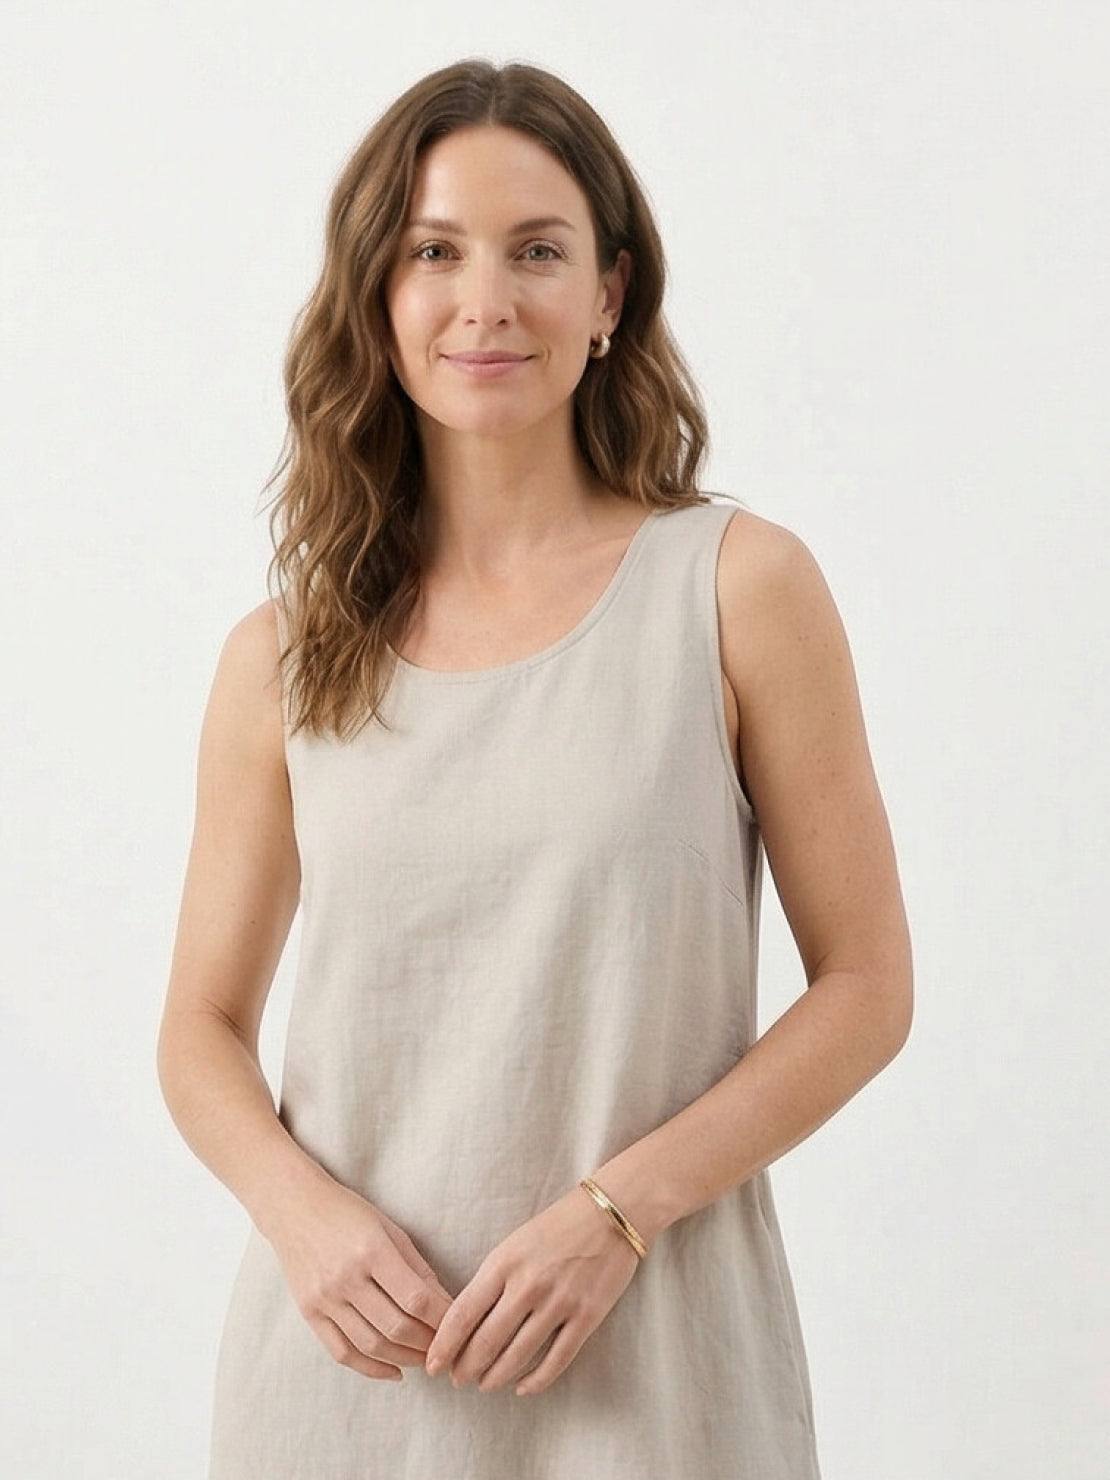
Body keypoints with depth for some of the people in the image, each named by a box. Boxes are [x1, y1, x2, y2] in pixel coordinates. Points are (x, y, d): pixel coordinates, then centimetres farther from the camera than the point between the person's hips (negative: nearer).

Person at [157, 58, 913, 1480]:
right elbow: (203, 1029, 8)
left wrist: (617, 1212, -14)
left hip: (641, 1355, -2)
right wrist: (304, 1213, -11)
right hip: (350, 1351, 2)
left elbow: (864, 986, -4)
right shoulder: (281, 658, 2)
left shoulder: (739, 586, -4)